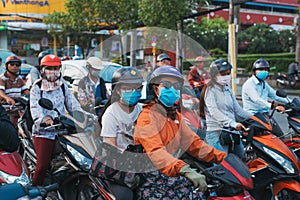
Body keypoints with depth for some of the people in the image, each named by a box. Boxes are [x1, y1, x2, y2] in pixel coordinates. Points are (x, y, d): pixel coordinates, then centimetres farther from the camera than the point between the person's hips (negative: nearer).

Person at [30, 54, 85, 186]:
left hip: (62, 130, 4)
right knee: (43, 164, -10)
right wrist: (44, 118, -31)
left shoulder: (63, 87, 17)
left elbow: (73, 104, 12)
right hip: (43, 132, -4)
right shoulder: (37, 88, 4)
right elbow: (35, 106, -11)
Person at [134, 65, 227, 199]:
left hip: (171, 171, 8)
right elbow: (156, 152, -24)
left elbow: (192, 143, 15)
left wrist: (223, 158, 4)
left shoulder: (175, 116, 19)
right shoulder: (147, 117, -10)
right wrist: (185, 170, -38)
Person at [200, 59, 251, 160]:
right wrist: (232, 123, -31)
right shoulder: (210, 90, -6)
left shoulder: (228, 90, 18)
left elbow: (237, 110, 18)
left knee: (242, 160, 12)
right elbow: (214, 112, -20)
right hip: (217, 133, -8)